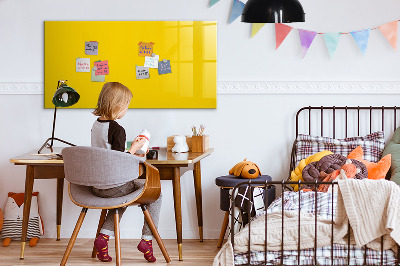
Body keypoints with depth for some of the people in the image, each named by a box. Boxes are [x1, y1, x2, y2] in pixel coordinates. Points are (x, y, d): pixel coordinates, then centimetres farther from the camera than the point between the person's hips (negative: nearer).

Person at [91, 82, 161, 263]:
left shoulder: (96, 125, 6)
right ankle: (147, 239, 8)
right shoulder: (117, 129, -19)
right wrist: (134, 148, -8)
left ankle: (104, 236, 18)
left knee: (122, 196, 36)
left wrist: (130, 155, 19)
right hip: (114, 186, -8)